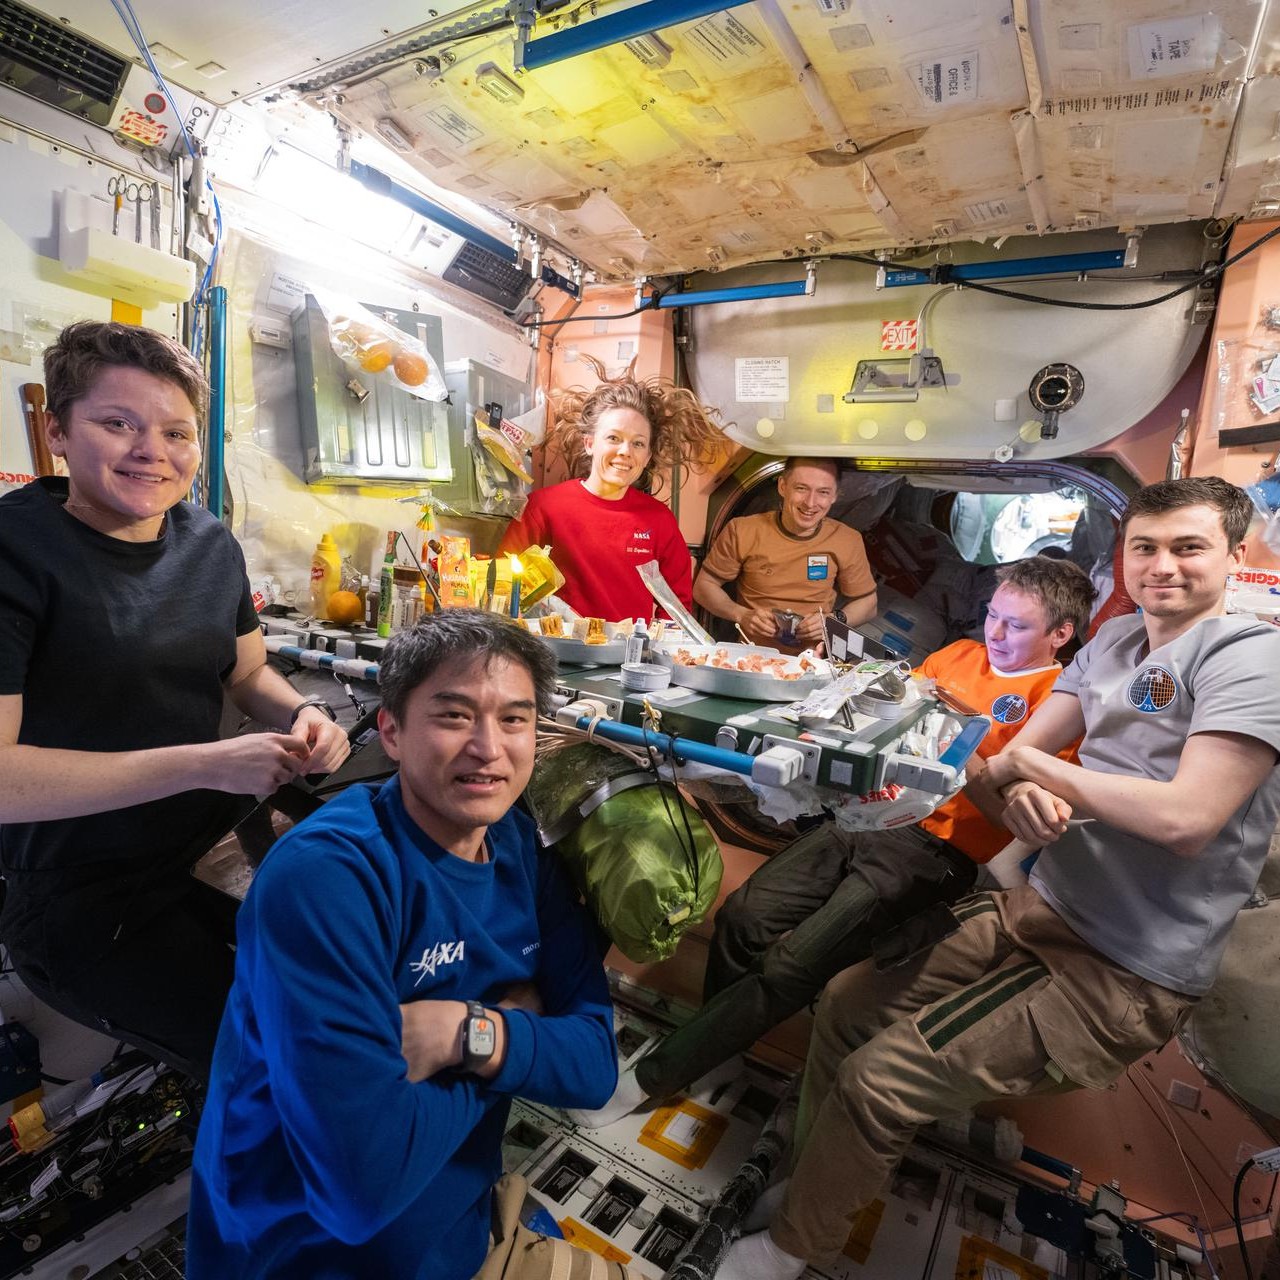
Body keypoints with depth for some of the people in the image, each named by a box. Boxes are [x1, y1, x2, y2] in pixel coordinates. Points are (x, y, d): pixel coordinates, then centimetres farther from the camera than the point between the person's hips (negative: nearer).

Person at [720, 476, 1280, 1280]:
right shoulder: (1116, 642, 10)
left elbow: (1185, 818, -24)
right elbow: (1009, 761, 7)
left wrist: (1036, 764, -11)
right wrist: (1023, 789, -16)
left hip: (1126, 976, -7)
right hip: (1040, 913, 8)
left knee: (877, 1080, -13)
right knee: (848, 1004, 8)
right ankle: (821, 1188, 31)